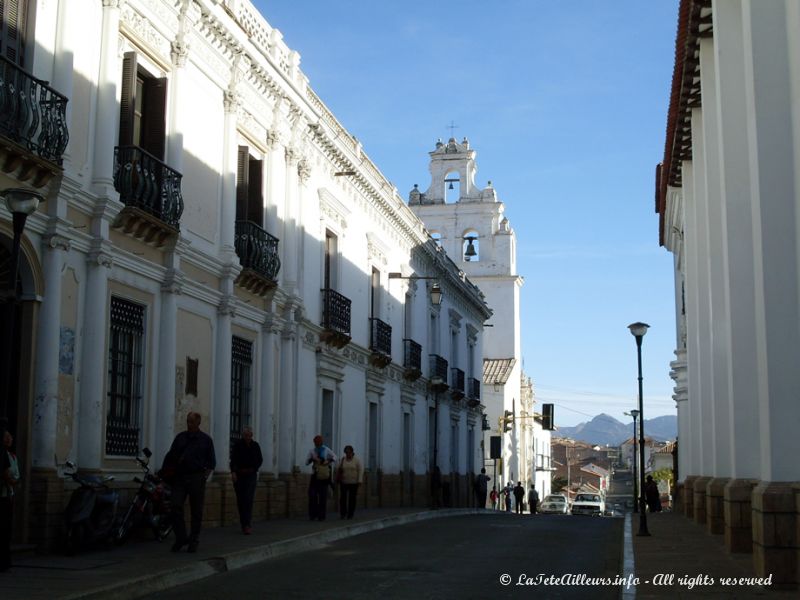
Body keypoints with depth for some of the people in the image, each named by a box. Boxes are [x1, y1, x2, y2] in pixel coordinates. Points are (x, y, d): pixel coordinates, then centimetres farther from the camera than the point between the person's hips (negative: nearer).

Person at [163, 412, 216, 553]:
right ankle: (181, 537, 3)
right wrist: (165, 471, 1)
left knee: (196, 510, 3)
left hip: (197, 478, -2)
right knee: (176, 507, -9)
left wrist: (207, 472, -7)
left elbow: (212, 461, 9)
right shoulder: (180, 437, 13)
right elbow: (170, 455, 14)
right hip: (179, 477, 2)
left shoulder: (206, 439, 8)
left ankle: (194, 540, 14)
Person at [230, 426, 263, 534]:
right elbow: (233, 459, -12)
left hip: (251, 475, 0)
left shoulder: (255, 446, 6)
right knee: (240, 500, 3)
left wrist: (254, 469, 3)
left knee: (248, 500, -12)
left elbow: (260, 460, 17)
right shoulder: (237, 445, -3)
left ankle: (247, 525, -17)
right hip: (238, 475, 0)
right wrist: (233, 472, -25)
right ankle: (244, 524, 13)